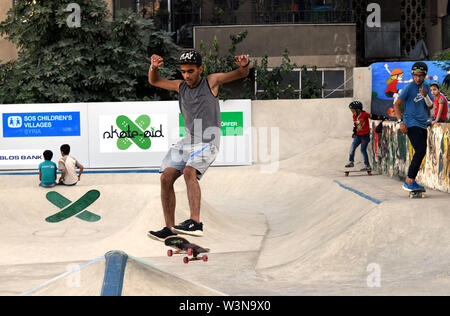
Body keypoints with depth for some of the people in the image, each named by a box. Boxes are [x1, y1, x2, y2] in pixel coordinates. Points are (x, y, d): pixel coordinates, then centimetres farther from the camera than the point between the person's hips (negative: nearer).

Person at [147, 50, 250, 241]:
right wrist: (153, 68, -6)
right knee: (166, 177, -9)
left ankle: (195, 222, -39)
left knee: (189, 172, -30)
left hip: (208, 142, -6)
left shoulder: (211, 82, 0)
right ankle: (169, 228, -3)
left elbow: (241, 74, -5)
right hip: (187, 142, 6)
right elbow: (154, 82, 17)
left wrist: (244, 65, -29)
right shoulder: (180, 86, 12)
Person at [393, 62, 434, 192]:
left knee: (421, 153, 6)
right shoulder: (409, 88, -6)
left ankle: (410, 181, 13)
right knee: (420, 151, -19)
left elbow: (431, 106, 8)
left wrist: (425, 95, -12)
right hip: (411, 124, -7)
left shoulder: (426, 87, 13)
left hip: (422, 125, 7)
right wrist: (401, 122, -14)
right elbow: (396, 104, -5)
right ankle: (409, 182, -18)